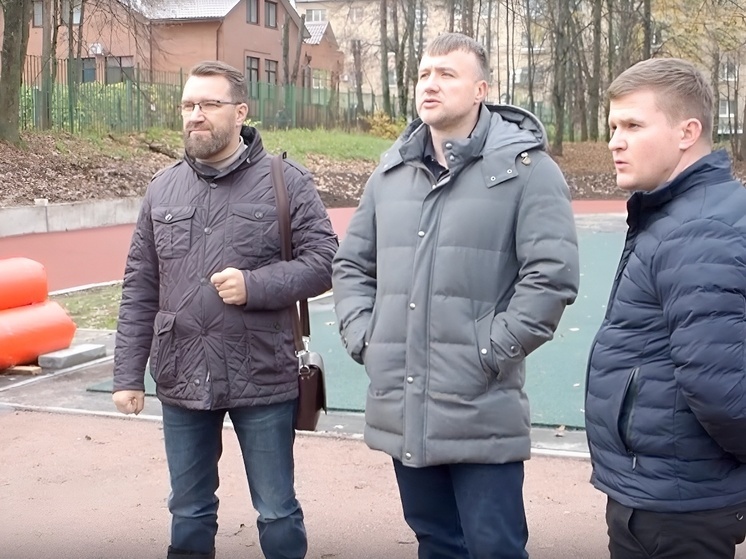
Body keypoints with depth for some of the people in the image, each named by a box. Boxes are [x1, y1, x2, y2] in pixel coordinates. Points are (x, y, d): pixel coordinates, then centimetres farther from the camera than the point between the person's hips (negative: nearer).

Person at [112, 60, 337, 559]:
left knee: (277, 512, 11)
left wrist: (254, 286, -20)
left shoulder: (286, 181, -5)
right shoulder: (163, 189, 7)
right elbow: (140, 289, 8)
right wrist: (128, 373, 5)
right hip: (181, 380, 4)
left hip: (264, 380, -3)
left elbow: (324, 261, -6)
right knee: (189, 512, 17)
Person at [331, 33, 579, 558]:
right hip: (401, 411, 6)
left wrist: (490, 351, -15)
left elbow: (553, 273, -13)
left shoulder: (525, 166, -6)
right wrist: (362, 336, 6)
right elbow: (351, 264, 19)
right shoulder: (393, 169, 12)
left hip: (482, 414, -5)